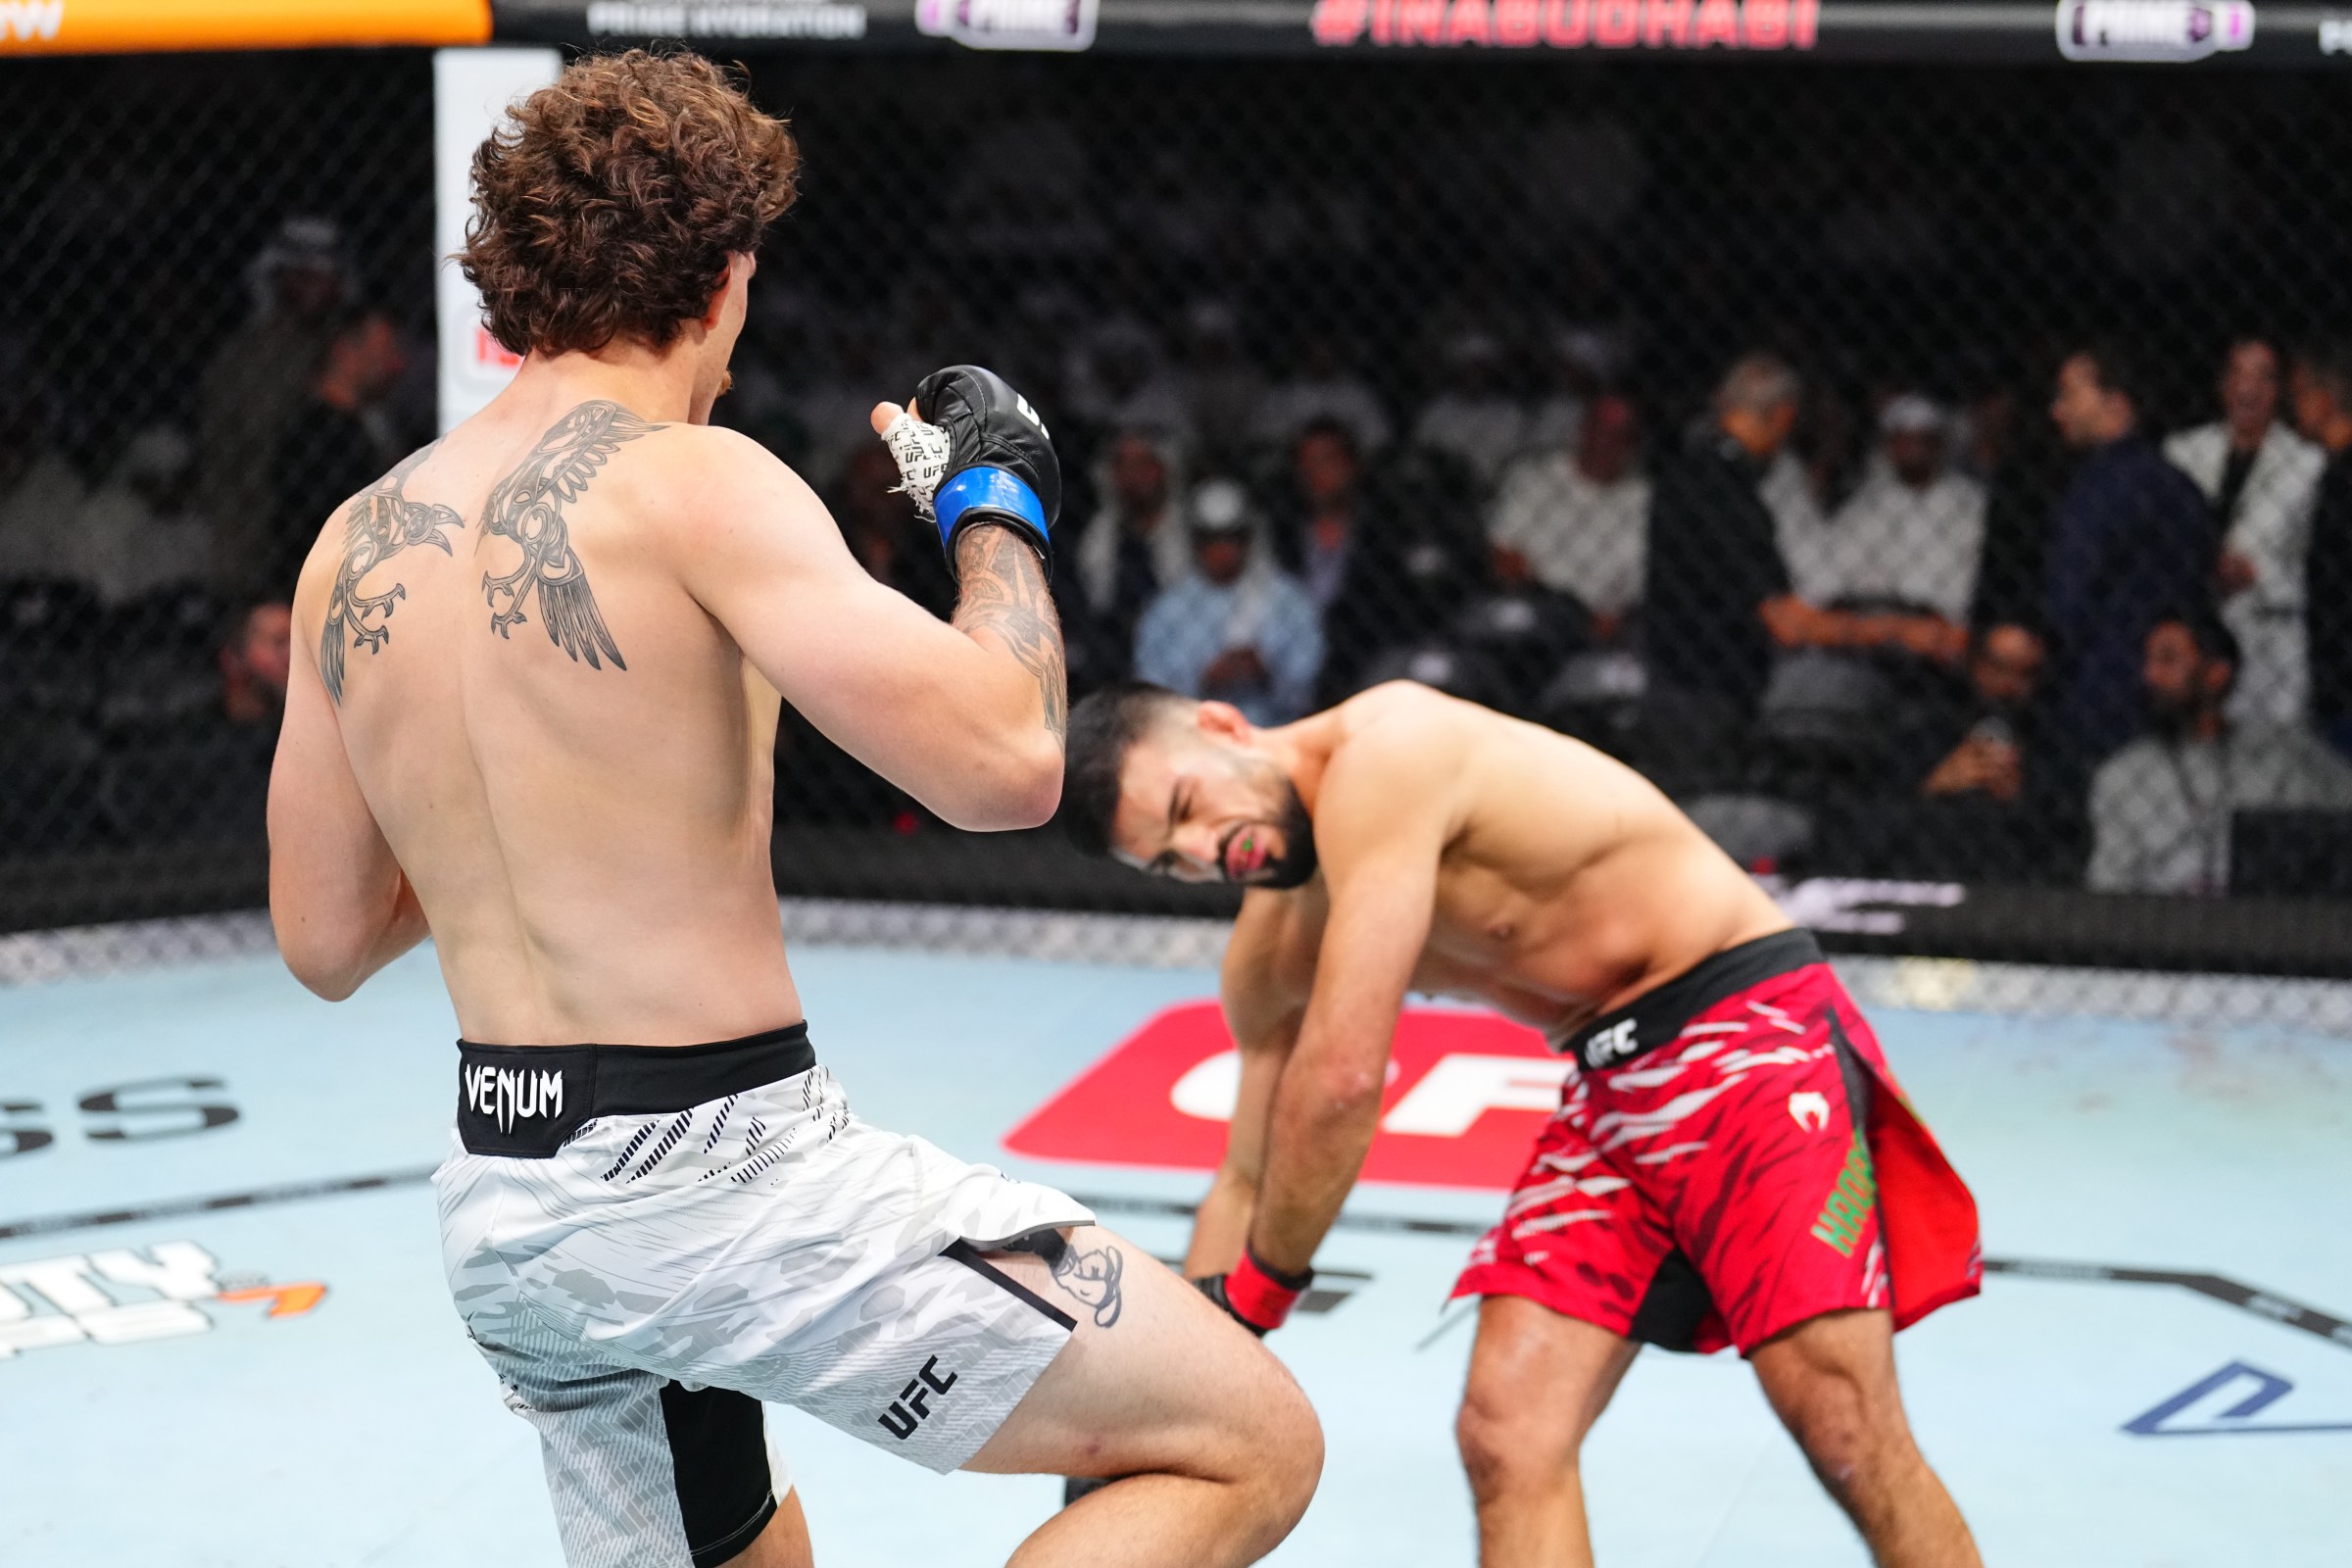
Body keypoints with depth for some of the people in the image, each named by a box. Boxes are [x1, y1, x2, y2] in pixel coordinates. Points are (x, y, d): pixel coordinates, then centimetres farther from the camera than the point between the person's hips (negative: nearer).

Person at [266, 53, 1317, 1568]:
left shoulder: (357, 548, 8)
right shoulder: (691, 480, -12)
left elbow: (324, 941, 15)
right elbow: (1007, 761, -18)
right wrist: (1000, 508, -1)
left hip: (498, 1205, 8)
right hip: (723, 1167, -8)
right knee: (1253, 1444, -3)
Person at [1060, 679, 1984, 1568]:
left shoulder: (1384, 751, -20)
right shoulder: (1271, 954, 7)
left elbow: (1341, 1082, -23)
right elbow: (1247, 1183, 18)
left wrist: (1255, 1294, -10)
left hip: (1750, 1025, -8)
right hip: (1610, 1086, 8)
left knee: (1852, 1442, -16)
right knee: (1506, 1435, -6)